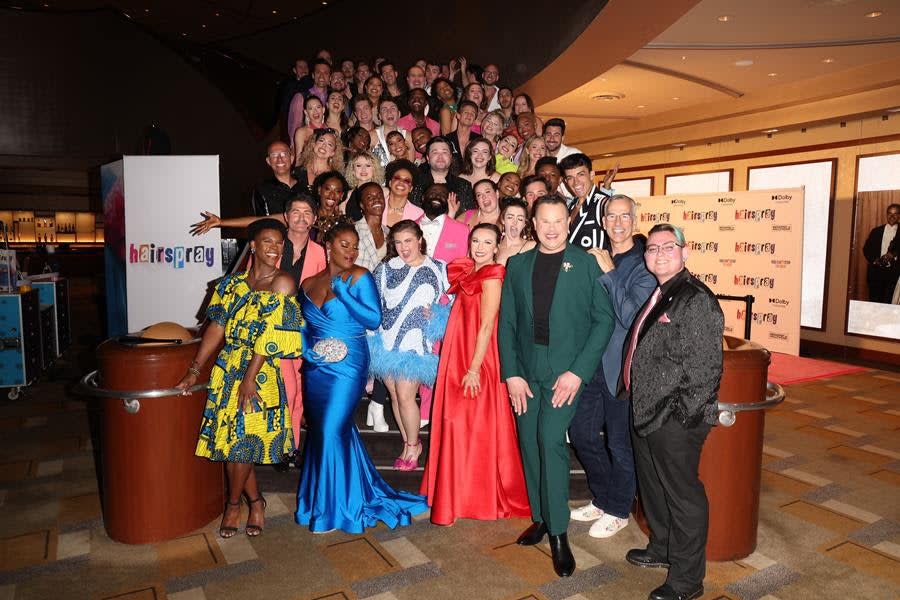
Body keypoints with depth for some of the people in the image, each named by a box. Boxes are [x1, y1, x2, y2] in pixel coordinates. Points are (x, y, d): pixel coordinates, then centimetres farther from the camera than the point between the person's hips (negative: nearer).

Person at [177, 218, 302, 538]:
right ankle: (256, 502, 26)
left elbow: (270, 332, -14)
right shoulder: (234, 282, 9)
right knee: (227, 437, 8)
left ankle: (233, 503, 24)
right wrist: (194, 369, 1)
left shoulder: (283, 282, -7)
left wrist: (250, 378, -18)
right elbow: (217, 327, 6)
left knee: (242, 438, -1)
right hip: (226, 367, 5)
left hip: (260, 370, -5)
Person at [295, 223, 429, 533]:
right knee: (317, 431, 12)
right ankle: (321, 496, 32)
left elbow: (374, 319, -13)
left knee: (332, 431, -6)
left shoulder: (359, 277, -4)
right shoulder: (309, 284, 10)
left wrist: (342, 293, -18)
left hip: (347, 366, -5)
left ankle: (335, 508, 12)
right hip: (316, 368, 5)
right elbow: (304, 327, 17)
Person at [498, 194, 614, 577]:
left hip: (567, 370, -3)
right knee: (530, 444, 10)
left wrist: (578, 371, -12)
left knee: (551, 441, -12)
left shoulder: (586, 262, -2)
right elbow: (506, 323, 5)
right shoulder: (517, 265, 7)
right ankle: (540, 517, 28)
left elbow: (604, 319, -5)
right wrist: (511, 373, -3)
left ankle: (558, 532, 3)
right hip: (525, 370, 4)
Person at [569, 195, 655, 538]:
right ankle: (602, 499, 37)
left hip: (622, 367, -7)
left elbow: (632, 317, -22)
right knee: (582, 433, 16)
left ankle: (617, 511, 29)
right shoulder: (595, 260, 8)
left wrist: (610, 273, -21)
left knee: (620, 443, 8)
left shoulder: (643, 265, -11)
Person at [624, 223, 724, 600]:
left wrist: (679, 416, -19)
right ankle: (661, 548, 44)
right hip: (646, 413, 9)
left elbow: (704, 368, -20)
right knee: (652, 486, 23)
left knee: (682, 496, 5)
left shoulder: (696, 299, -17)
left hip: (676, 420, -9)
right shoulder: (657, 296, 12)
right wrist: (634, 396, 14)